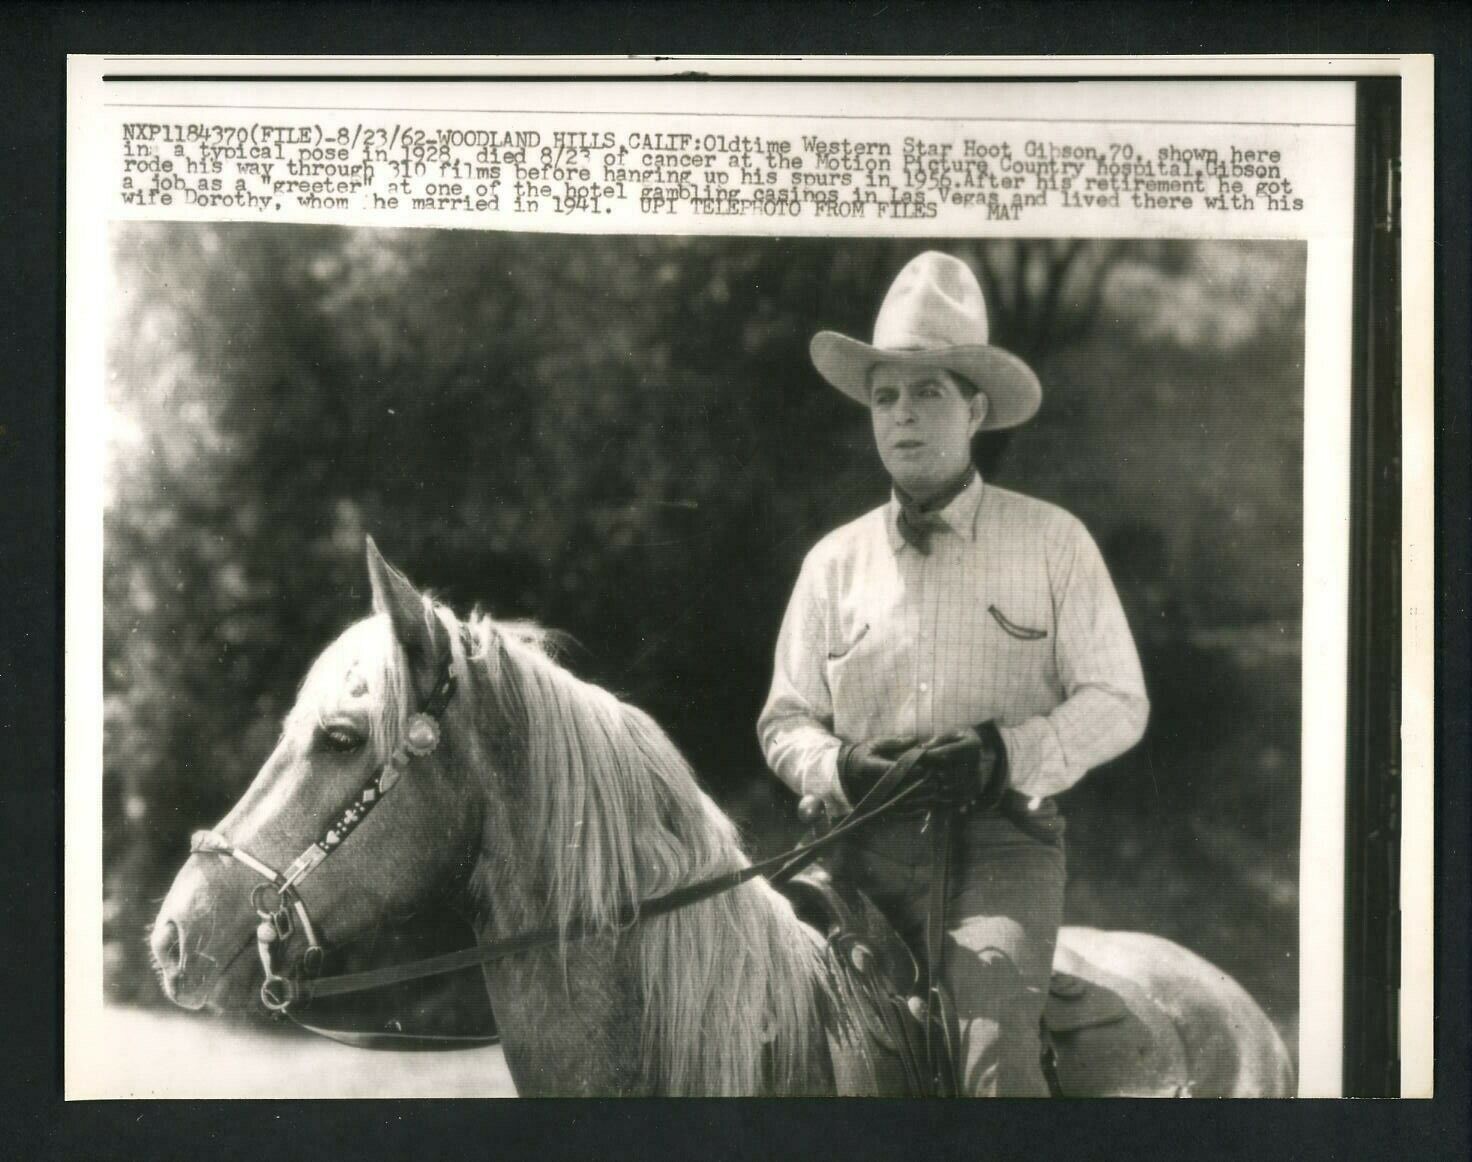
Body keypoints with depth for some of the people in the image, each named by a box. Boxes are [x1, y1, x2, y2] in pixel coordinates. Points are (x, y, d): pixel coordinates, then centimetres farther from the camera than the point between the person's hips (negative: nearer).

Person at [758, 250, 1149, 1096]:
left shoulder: (1052, 543, 6)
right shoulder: (835, 561, 14)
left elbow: (1118, 703, 3)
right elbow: (785, 722, 16)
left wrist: (1010, 753, -14)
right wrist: (839, 768, -7)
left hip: (1003, 840, -3)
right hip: (870, 842, 3)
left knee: (995, 1046, -26)